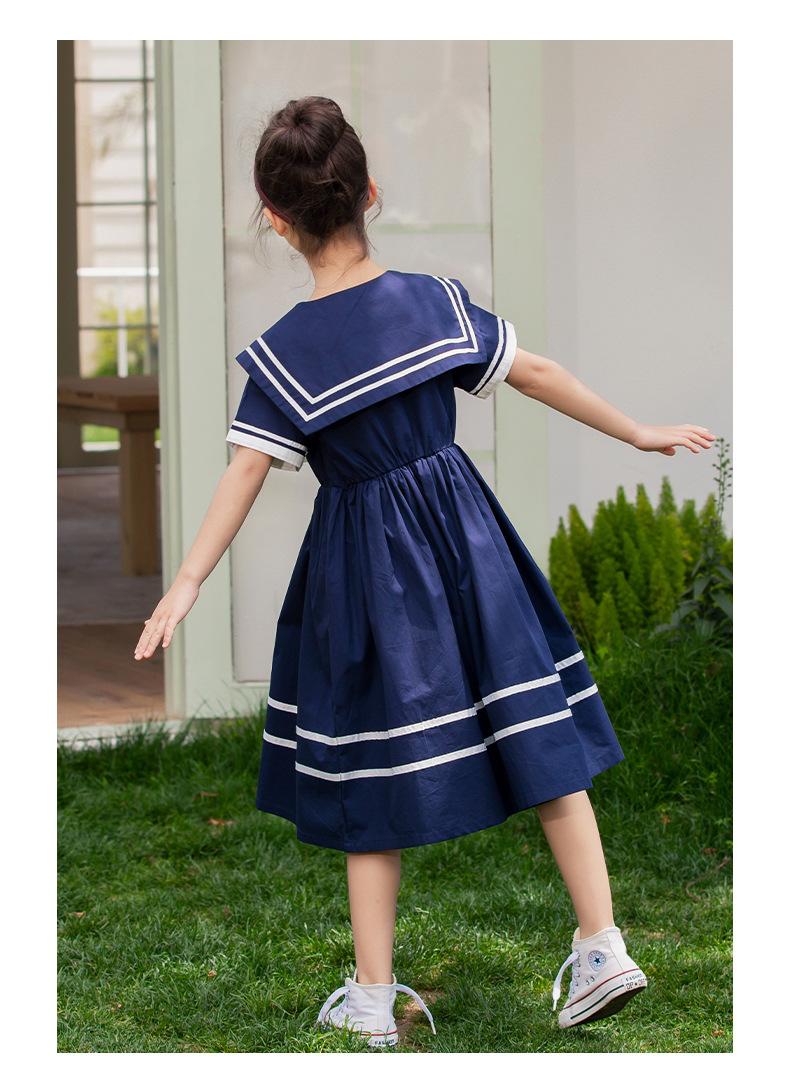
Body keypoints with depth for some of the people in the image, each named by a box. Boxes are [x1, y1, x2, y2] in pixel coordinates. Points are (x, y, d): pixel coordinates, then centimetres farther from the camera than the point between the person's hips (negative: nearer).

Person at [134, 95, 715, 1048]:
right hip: (461, 533, 2)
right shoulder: (436, 301, -5)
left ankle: (372, 1000, 12)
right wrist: (638, 435, 12)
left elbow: (245, 474, -17)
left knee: (373, 778, 7)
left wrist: (186, 584, -16)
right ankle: (602, 945, 6)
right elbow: (539, 376, 2)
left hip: (365, 566, -2)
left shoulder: (282, 354, -13)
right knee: (535, 733, 9)